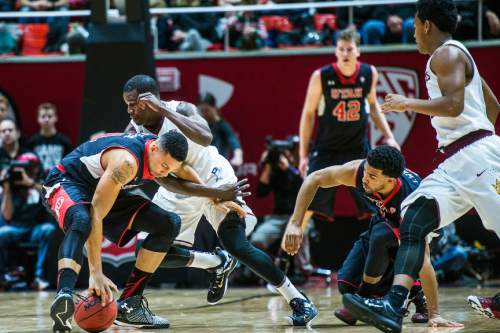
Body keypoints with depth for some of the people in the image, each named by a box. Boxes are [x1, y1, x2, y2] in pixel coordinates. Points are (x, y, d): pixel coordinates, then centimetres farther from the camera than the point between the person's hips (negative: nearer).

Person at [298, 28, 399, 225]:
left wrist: (388, 136, 6)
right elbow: (308, 114, -3)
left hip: (359, 148, 3)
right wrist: (304, 154, -3)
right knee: (306, 206, -8)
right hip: (326, 149, -3)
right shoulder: (321, 77, -13)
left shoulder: (369, 74, -4)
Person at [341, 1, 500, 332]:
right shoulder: (455, 55, 23)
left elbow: (453, 104, -21)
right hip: (457, 163, 10)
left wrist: (408, 103, -12)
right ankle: (393, 306, -14)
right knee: (413, 221, -2)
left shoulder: (447, 53, -7)